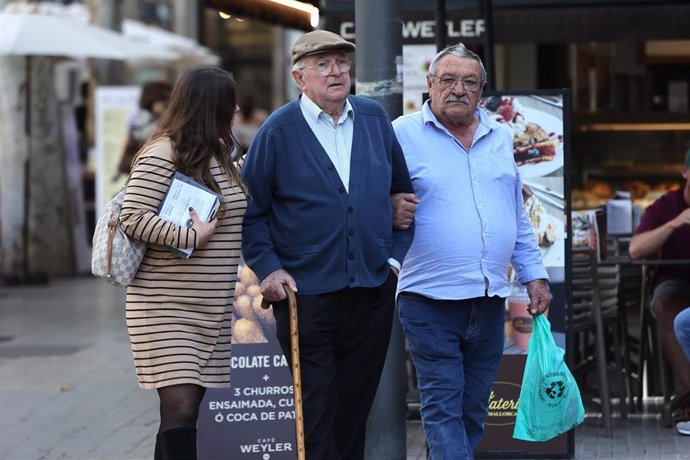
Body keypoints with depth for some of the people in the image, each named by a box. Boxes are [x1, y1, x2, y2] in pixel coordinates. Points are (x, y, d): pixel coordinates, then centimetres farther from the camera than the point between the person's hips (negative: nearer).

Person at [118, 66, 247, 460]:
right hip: (168, 307, -8)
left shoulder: (220, 154, 14)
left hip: (212, 308, 8)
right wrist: (192, 237, -20)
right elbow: (133, 217, -19)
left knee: (186, 411, 9)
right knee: (180, 410, -14)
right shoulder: (163, 154, -12)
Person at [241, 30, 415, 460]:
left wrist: (396, 254, 10)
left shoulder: (375, 118, 7)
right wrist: (269, 268, -9)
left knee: (355, 407, 11)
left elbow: (402, 190, 17)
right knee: (316, 411, -1)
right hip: (307, 292, -4)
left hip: (373, 290, 4)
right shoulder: (278, 131, -5)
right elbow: (252, 209, -1)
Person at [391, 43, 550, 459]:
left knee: (473, 412, 10)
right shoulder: (404, 134, -3)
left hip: (489, 300, 5)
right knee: (443, 408, -7)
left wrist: (535, 275, 16)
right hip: (430, 300, -5)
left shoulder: (500, 138, 14)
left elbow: (518, 218, 20)